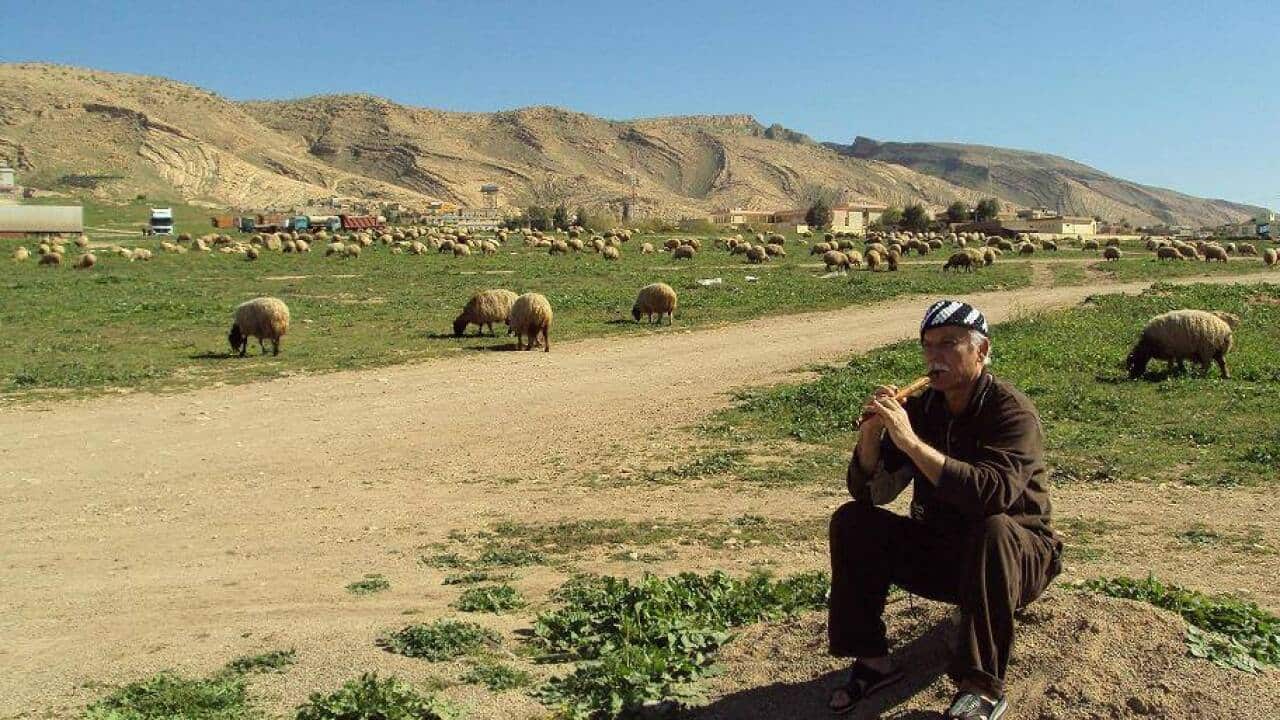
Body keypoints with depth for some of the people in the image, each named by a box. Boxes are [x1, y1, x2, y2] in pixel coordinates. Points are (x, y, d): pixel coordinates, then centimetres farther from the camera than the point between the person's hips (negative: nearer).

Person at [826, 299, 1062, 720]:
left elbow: (994, 494, -38)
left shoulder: (1012, 412, -18)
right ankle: (871, 659, -8)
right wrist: (870, 432, -23)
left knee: (993, 530, -37)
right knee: (852, 522, -13)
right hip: (938, 550, 5)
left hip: (1013, 555, -5)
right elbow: (869, 492, -4)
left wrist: (911, 442, -41)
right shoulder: (920, 408, -2)